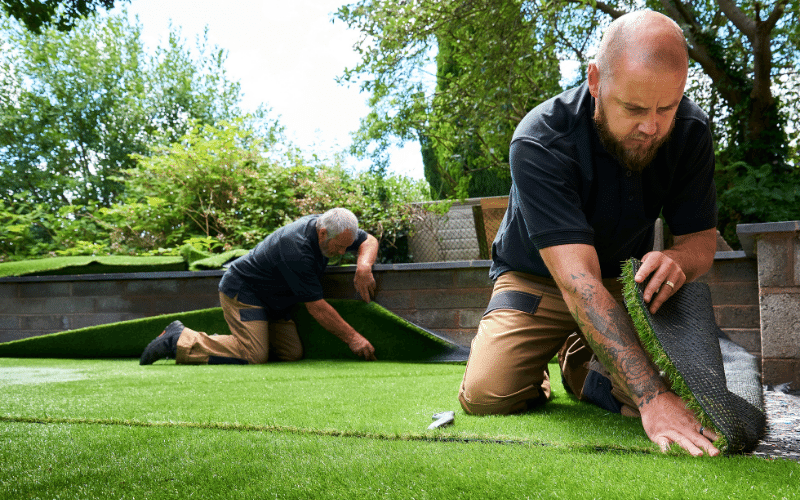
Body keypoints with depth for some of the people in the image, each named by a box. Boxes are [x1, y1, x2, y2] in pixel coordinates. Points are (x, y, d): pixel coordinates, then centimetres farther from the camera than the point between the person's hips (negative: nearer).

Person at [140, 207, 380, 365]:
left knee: (292, 352, -5)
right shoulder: (295, 248, -32)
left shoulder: (327, 226, -7)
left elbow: (369, 240, 6)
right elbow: (316, 306, -27)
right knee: (253, 355, -24)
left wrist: (364, 266, -17)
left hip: (271, 301, 9)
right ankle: (178, 341, -7)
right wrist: (352, 337, -22)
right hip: (241, 290, -9)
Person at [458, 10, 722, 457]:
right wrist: (652, 396, -48)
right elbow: (578, 281, -40)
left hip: (624, 283, 4)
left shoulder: (690, 130, -16)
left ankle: (579, 361, 16)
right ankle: (538, 368, 13)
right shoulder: (540, 141, -32)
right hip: (537, 281, -4)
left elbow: (702, 240, -7)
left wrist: (676, 261, -35)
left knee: (675, 389, -16)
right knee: (487, 395, -24)